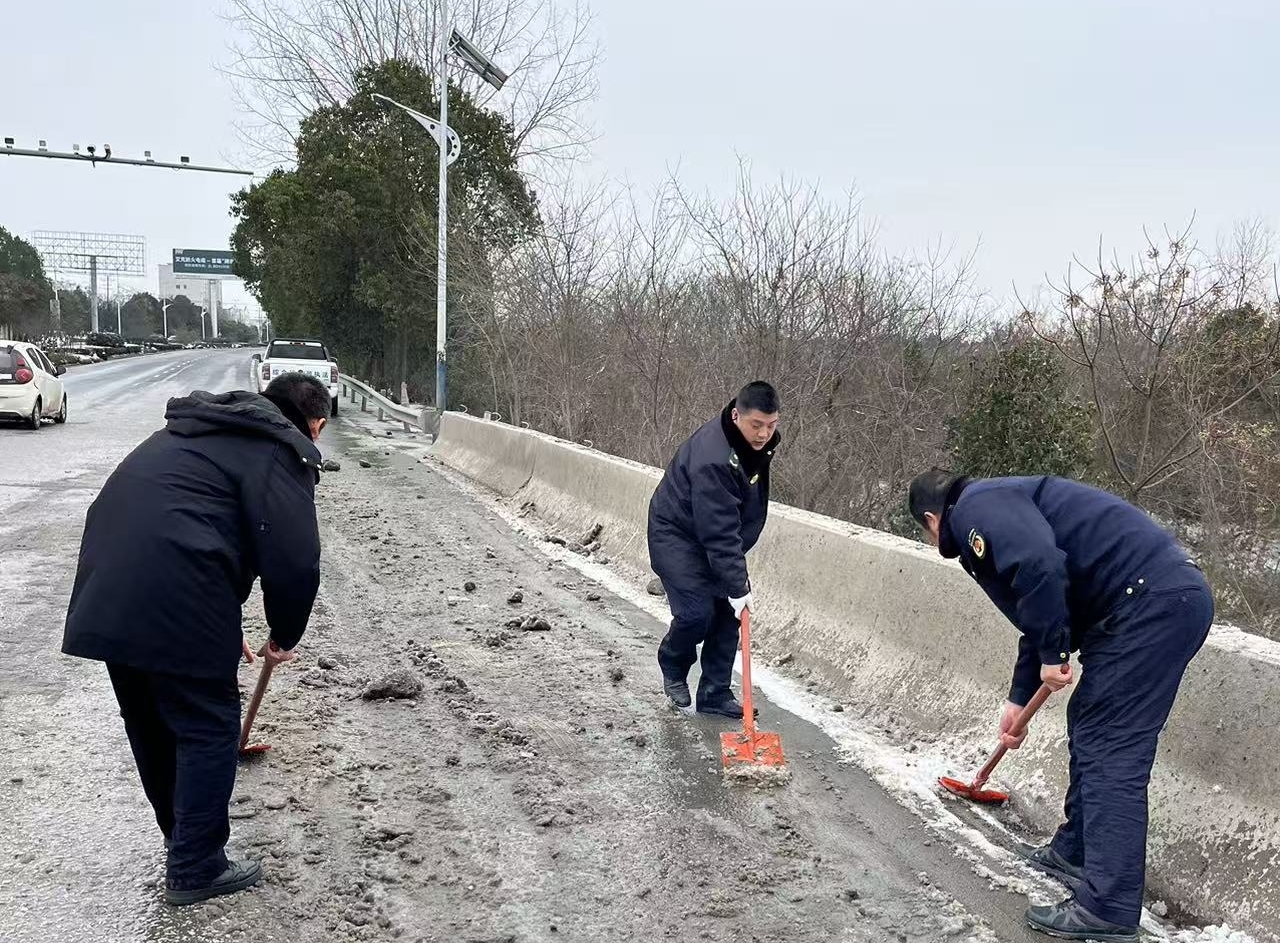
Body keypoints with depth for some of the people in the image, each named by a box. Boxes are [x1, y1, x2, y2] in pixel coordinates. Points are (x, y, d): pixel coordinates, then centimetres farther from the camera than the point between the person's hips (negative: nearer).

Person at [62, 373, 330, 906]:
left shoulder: (203, 432, 27)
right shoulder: (281, 452, -1)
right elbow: (294, 560, -9)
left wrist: (223, 627, 32)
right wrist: (284, 637, 9)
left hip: (106, 592, 9)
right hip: (174, 605, -9)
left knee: (150, 723, 21)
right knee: (209, 727, 6)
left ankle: (185, 842, 38)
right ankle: (196, 870, 13)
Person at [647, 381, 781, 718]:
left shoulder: (761, 441, -7)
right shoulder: (712, 459, -36)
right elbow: (719, 533, -34)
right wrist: (737, 586, -32)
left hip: (719, 539, 8)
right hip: (676, 535, -8)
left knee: (728, 611, 2)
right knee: (697, 611, -16)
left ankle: (715, 695, 12)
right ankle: (673, 668, 16)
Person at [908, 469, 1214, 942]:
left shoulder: (977, 508, -5)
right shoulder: (1004, 505, 27)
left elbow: (1040, 565, -25)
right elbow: (1039, 620, 35)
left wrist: (1052, 655, -14)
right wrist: (1018, 700, 42)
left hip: (1152, 601, -11)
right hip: (1171, 596, 11)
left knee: (1110, 750, -9)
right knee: (1088, 726, 20)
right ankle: (1075, 851, 33)